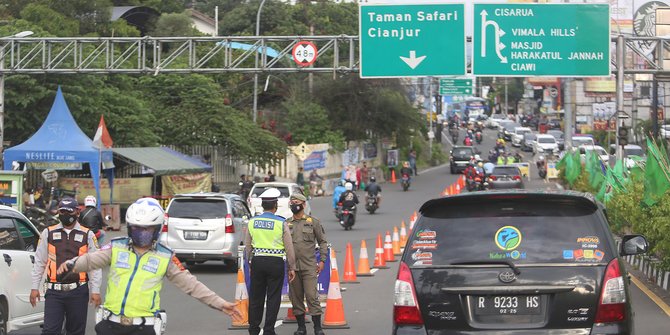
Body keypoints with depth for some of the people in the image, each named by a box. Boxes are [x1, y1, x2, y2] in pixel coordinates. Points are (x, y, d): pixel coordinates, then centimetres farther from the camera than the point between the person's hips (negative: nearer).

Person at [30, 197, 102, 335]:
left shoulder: (88, 235, 5)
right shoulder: (48, 233, 7)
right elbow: (39, 262, 11)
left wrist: (95, 291, -3)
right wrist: (35, 287, 6)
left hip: (78, 292, 0)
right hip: (54, 292, 0)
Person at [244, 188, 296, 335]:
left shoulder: (252, 222, 3)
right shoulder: (281, 223, -6)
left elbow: (247, 246, 10)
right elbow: (289, 247, -3)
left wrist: (250, 264, 20)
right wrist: (292, 268, 5)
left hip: (257, 261, 3)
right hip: (276, 262, -3)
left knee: (256, 297, 11)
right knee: (273, 298, 3)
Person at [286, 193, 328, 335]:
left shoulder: (313, 222, 5)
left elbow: (322, 242, 7)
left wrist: (322, 260, -1)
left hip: (309, 266, -3)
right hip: (292, 267, 3)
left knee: (312, 296, -9)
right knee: (296, 298, 5)